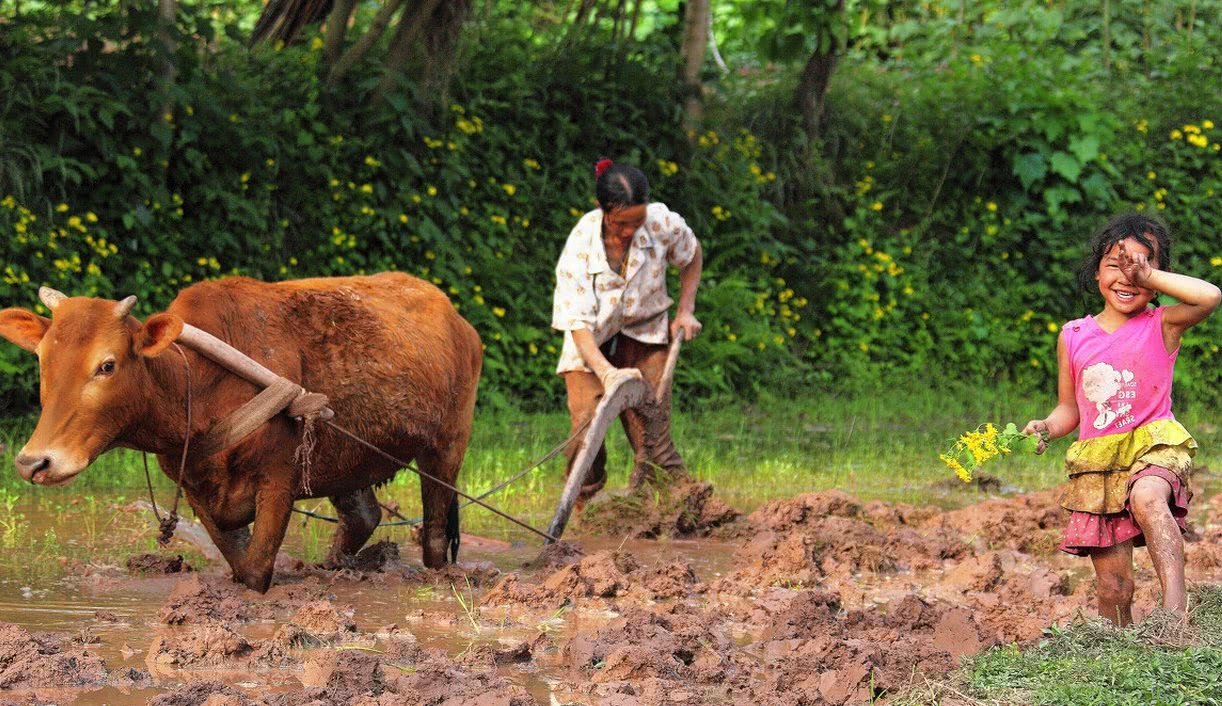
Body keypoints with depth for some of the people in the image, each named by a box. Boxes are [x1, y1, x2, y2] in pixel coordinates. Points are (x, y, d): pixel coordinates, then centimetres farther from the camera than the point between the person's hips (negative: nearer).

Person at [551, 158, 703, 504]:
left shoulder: (663, 223, -20)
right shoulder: (580, 246, -25)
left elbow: (692, 256, 7)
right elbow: (578, 323, -28)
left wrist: (685, 311, 3)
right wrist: (606, 372, -43)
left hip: (644, 335, 1)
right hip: (592, 346, -1)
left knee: (652, 433, -13)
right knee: (586, 434, -14)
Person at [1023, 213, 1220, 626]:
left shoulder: (1162, 325, 1)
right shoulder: (1073, 337, 11)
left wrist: (1149, 276, -14)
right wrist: (1046, 428, -4)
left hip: (1154, 446, -4)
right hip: (1097, 463, 4)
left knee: (1147, 496, -40)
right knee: (1112, 587, 2)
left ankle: (1175, 605, -50)